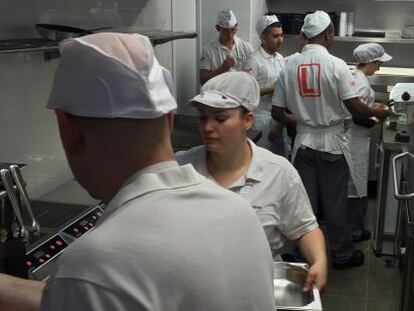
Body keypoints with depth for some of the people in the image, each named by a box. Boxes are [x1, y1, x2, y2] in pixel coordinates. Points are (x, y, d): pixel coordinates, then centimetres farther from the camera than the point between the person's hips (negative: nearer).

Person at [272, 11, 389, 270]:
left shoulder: (290, 66, -2)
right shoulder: (336, 65, -14)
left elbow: (277, 112, 0)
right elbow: (354, 106, -15)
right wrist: (376, 112, 5)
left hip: (303, 142, 3)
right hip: (331, 143, -3)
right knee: (335, 203, 10)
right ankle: (342, 255, 24)